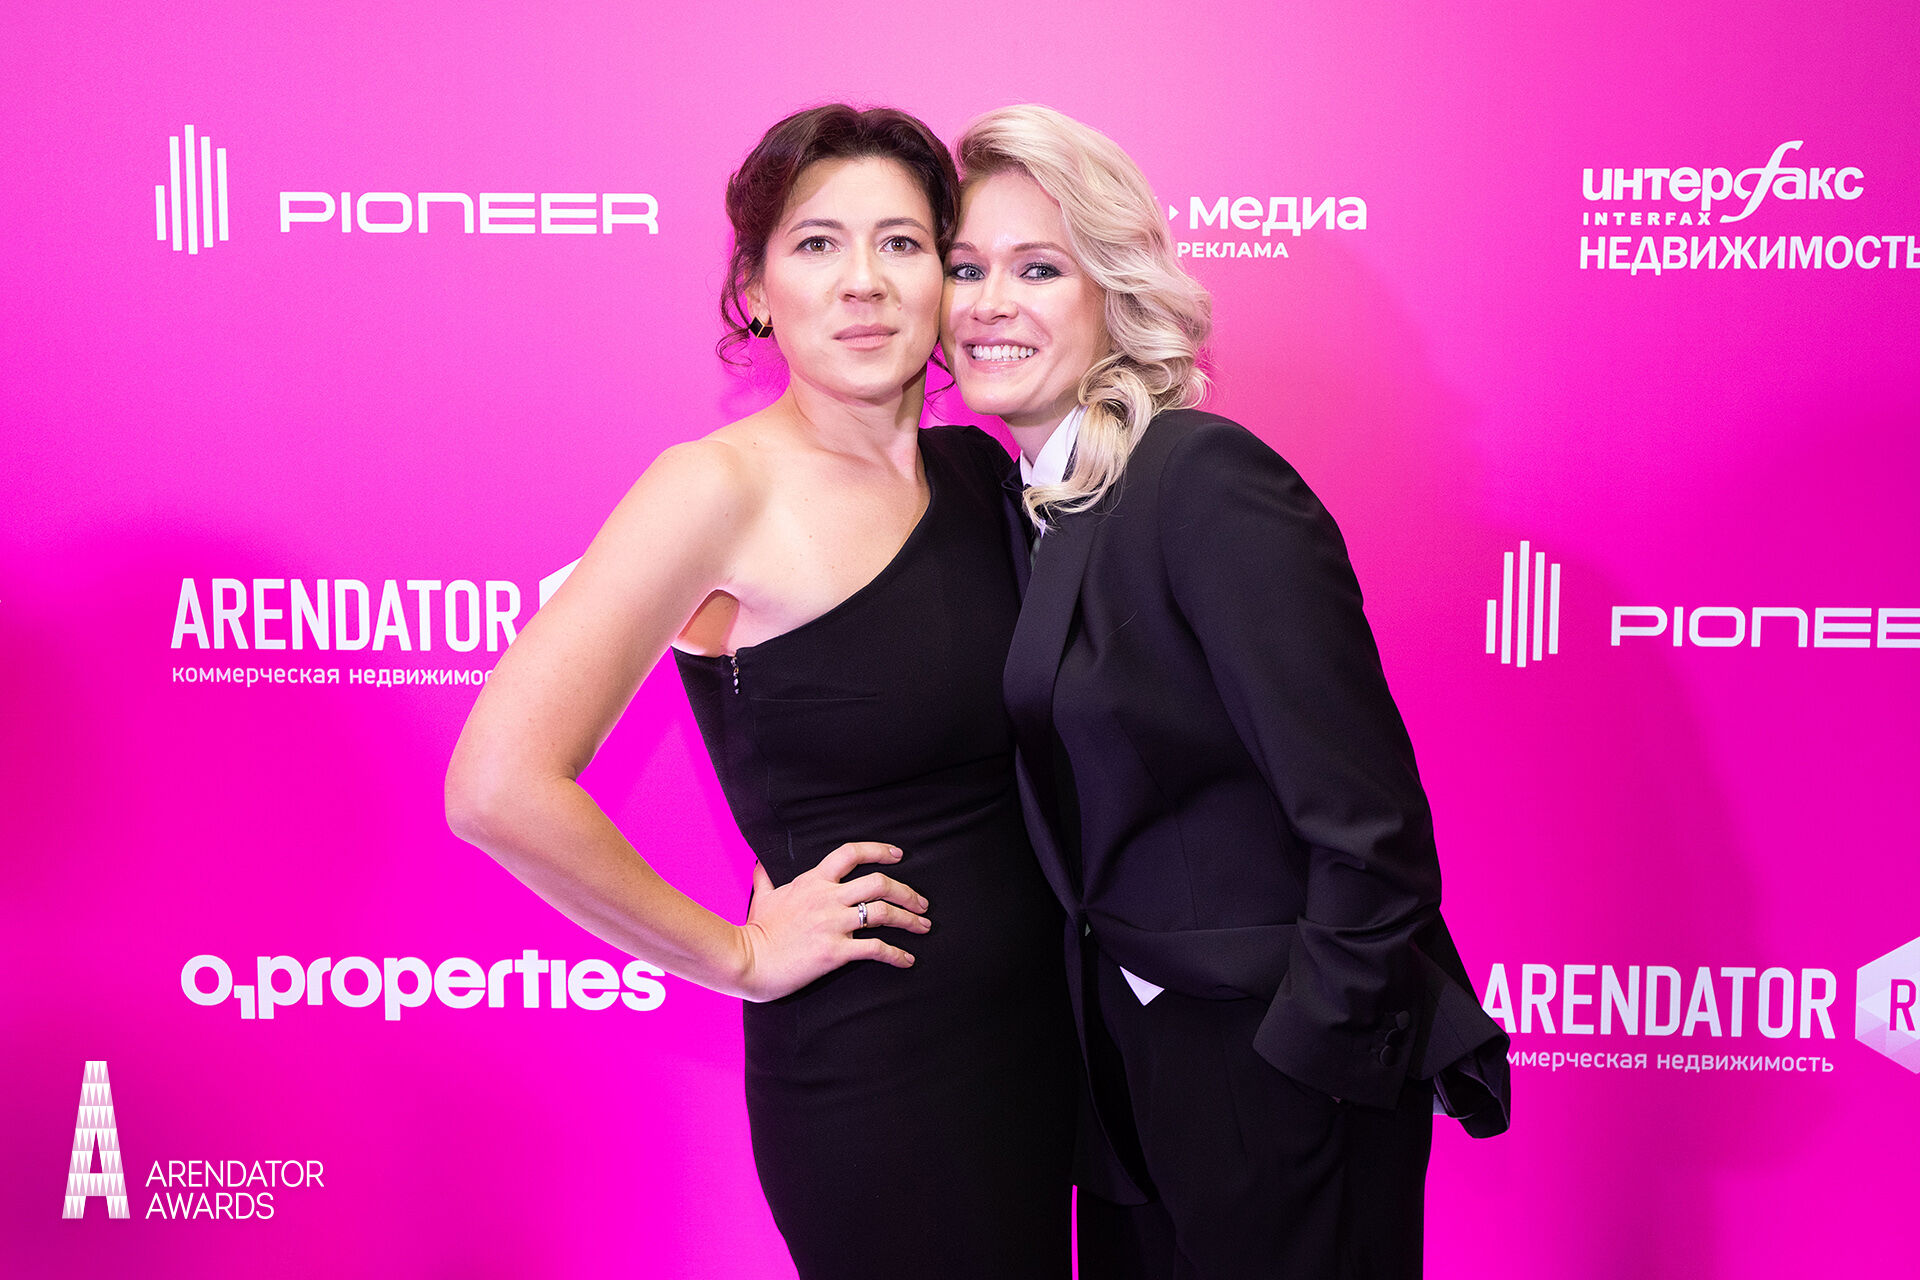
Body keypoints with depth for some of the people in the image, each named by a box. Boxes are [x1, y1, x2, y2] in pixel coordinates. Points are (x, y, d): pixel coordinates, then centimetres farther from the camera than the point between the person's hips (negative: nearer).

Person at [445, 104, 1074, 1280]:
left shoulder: (977, 469, 3)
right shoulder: (726, 488, -16)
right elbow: (499, 787, -24)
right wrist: (741, 955, -15)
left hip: (1038, 1035, 7)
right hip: (873, 1074, -6)